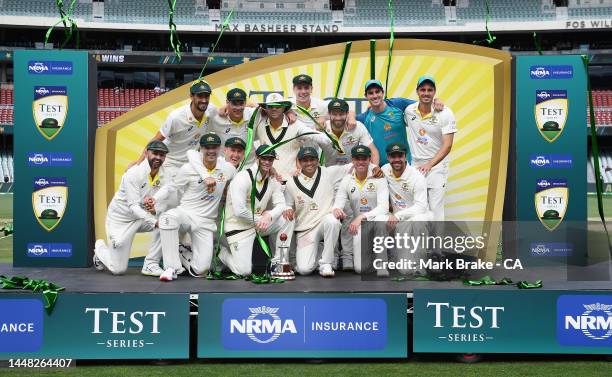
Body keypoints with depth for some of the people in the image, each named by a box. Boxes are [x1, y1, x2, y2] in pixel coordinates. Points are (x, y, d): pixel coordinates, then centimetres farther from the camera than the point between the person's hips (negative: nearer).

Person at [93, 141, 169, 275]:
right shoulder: (133, 173, -24)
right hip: (120, 219, -5)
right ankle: (100, 248, 30)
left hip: (143, 217, 5)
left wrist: (155, 209, -30)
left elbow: (163, 203, -5)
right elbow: (134, 207, -29)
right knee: (118, 269, -4)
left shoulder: (164, 176, -6)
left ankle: (151, 264, -12)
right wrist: (155, 222, -40)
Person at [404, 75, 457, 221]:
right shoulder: (409, 111, 0)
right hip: (415, 166, 4)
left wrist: (429, 164, -26)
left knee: (435, 209, -7)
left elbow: (447, 145, -15)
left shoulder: (445, 114, -11)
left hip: (437, 165, -4)